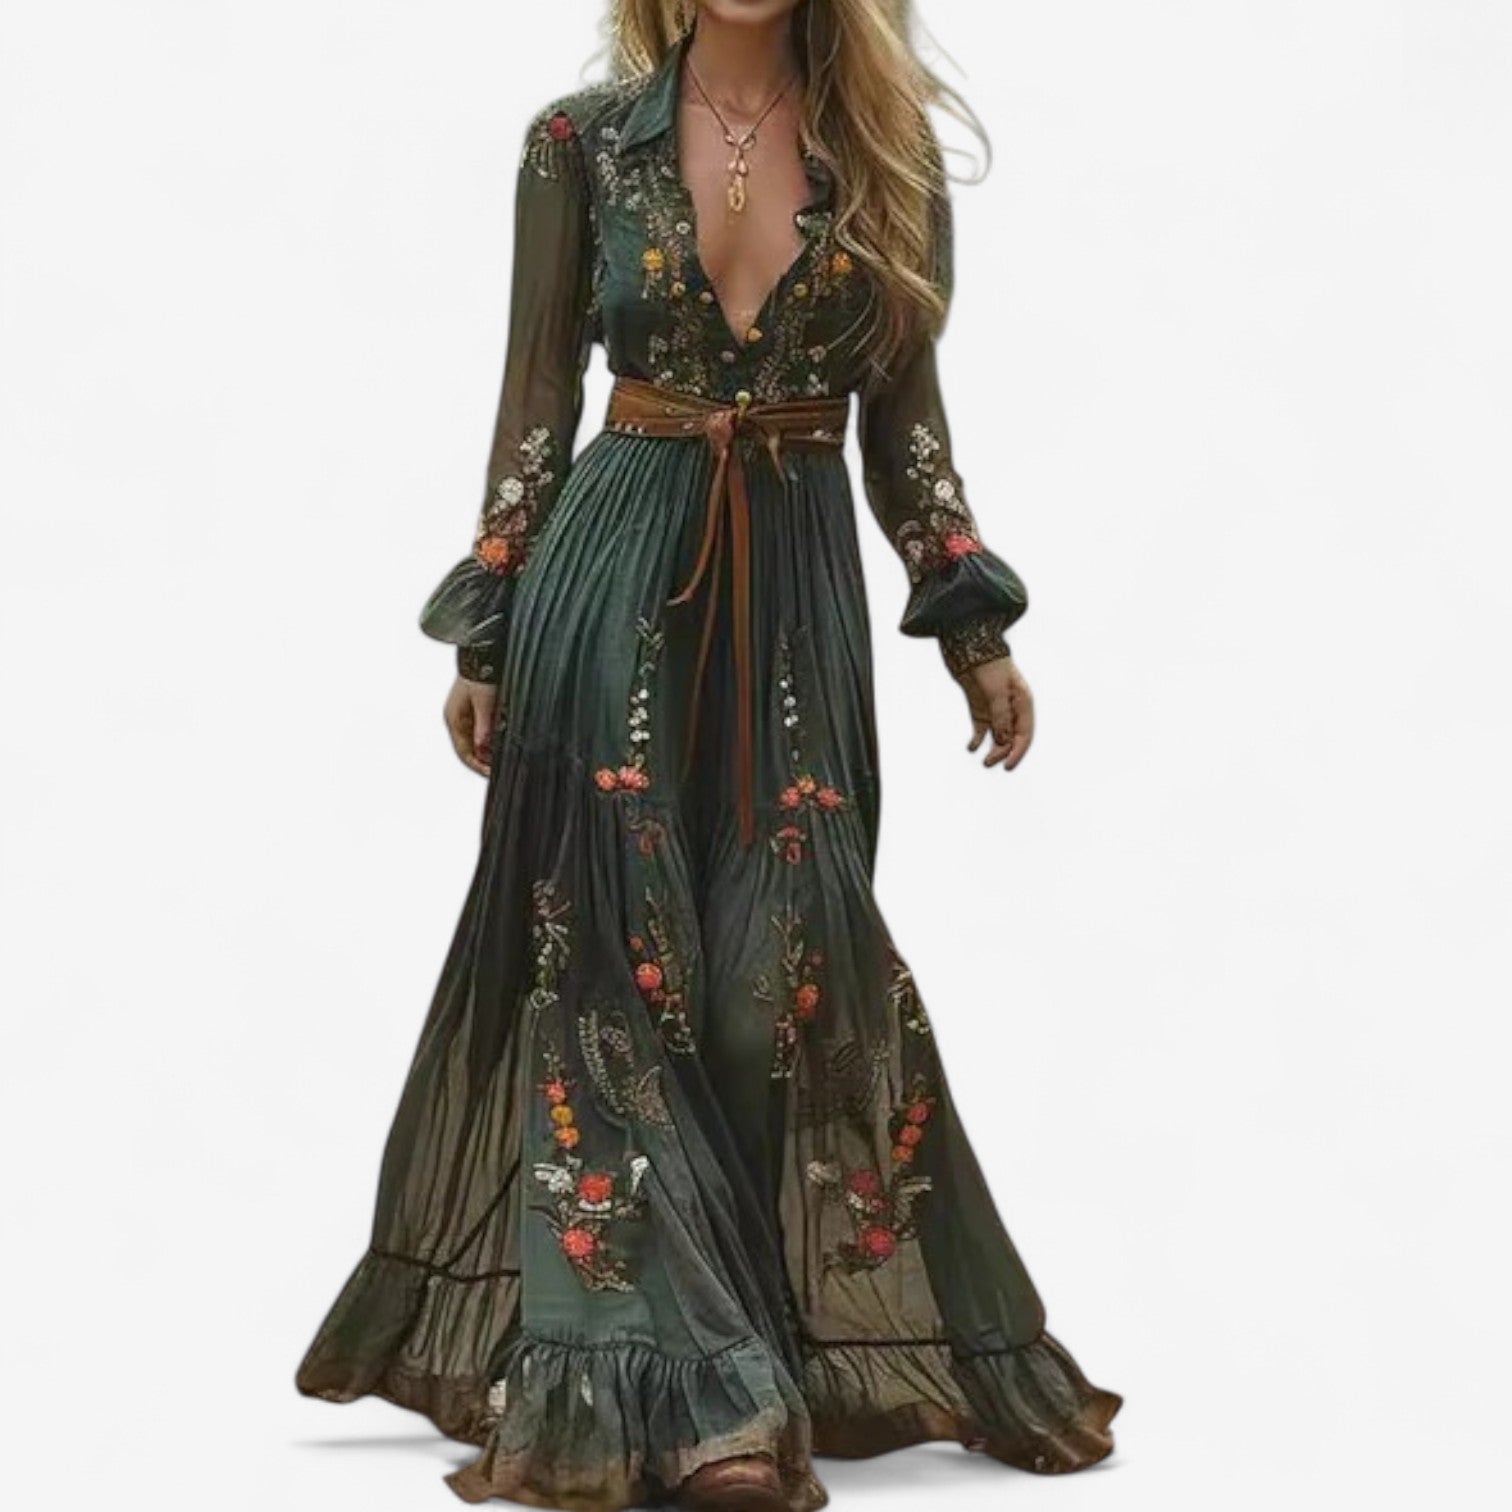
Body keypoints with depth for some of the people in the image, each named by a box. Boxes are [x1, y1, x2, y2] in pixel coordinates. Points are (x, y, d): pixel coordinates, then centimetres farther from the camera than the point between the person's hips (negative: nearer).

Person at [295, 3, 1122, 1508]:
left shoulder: (887, 149, 6)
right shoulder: (582, 140, 2)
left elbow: (905, 417, 9)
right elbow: (537, 401, 4)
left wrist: (974, 630, 5)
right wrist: (484, 635, 2)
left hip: (797, 587, 1)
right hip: (615, 575, -1)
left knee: (783, 969, -1)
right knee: (618, 967, -6)